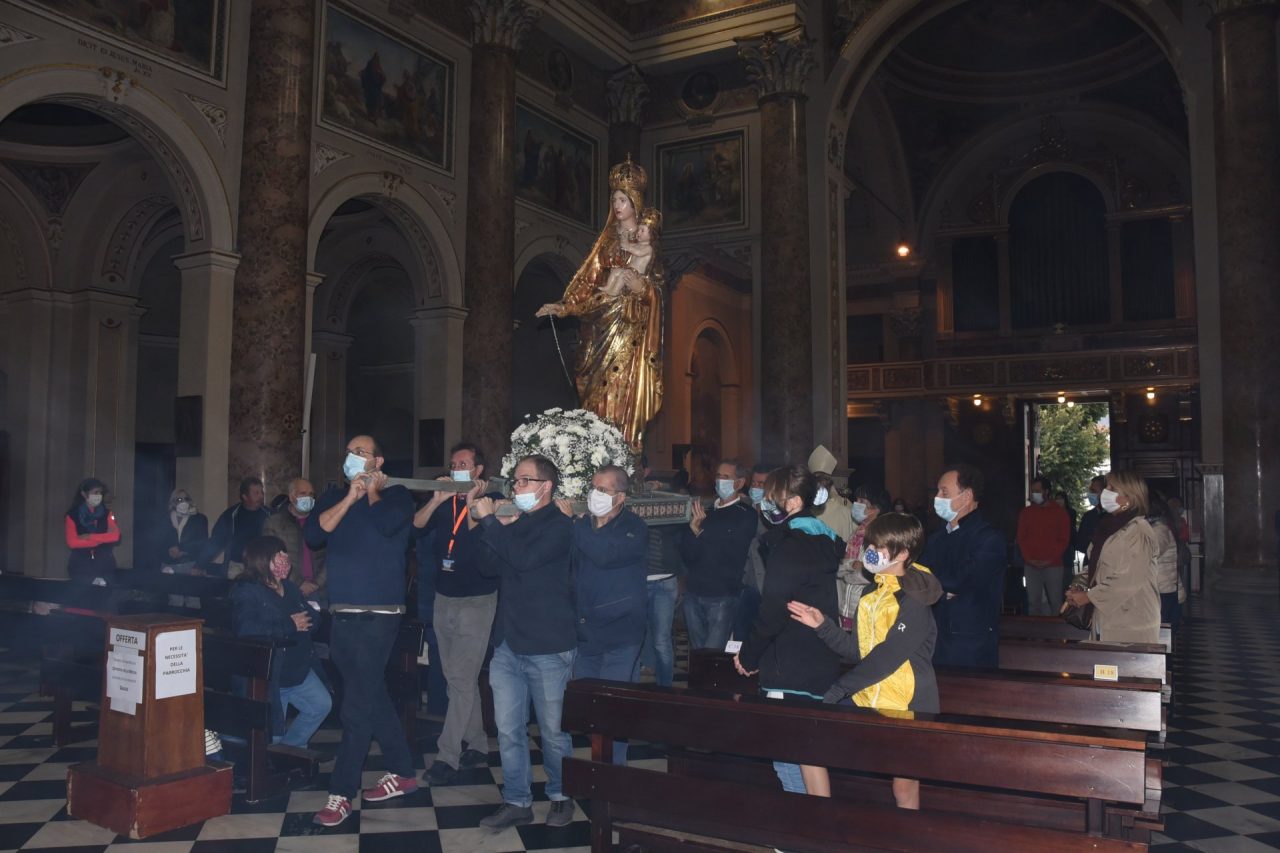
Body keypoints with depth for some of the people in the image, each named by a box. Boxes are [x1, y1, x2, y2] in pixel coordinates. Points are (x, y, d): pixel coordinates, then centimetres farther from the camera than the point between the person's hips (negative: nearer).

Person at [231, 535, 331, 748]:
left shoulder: (290, 588, 11)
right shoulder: (246, 591, -13)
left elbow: (312, 620, 7)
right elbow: (245, 629, -31)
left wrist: (302, 623, -16)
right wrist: (289, 626, -24)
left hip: (300, 669, 7)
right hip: (269, 675, -7)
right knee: (272, 736, -3)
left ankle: (291, 748, 25)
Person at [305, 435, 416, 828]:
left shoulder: (395, 495, -1)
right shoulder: (335, 496, 12)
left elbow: (388, 524, -22)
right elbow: (312, 534, -3)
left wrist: (372, 492, -3)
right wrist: (350, 497, -9)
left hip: (377, 615, -6)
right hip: (341, 614, 6)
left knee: (358, 705, -4)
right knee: (372, 696, 15)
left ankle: (341, 792, 6)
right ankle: (401, 772, 29)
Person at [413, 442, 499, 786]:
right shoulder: (444, 502, 10)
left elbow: (483, 540, -18)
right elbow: (417, 527, -4)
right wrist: (437, 500, -17)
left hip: (477, 601, -6)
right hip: (443, 599, 6)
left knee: (461, 680, -7)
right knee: (459, 678, 12)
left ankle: (447, 756, -2)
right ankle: (477, 745, 24)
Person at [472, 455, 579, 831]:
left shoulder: (559, 526, -9)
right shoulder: (512, 522, 14)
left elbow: (524, 557, -24)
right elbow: (489, 566, 8)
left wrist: (488, 521, -17)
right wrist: (497, 525, -6)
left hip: (548, 648, -6)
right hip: (507, 645, 6)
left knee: (553, 730, 7)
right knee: (508, 730, 8)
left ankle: (561, 797, 25)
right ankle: (517, 803, 19)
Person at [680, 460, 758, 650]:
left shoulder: (746, 515, -3)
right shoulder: (706, 511, 11)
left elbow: (734, 557, -11)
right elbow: (686, 555, 4)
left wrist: (701, 531, -7)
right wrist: (693, 529, -13)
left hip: (722, 597, -5)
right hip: (693, 594, 5)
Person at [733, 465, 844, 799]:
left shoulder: (790, 546, -16)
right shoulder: (821, 539, 12)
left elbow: (772, 611, -18)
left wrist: (749, 655, -4)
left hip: (791, 671, -10)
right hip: (820, 663, 10)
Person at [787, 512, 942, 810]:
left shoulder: (913, 601, -16)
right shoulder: (873, 595, 11)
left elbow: (886, 657, -21)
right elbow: (857, 650, 9)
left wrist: (836, 691, -18)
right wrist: (822, 625, -6)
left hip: (905, 706, -8)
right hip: (866, 700, 8)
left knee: (904, 785, 3)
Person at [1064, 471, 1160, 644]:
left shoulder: (1139, 530, -11)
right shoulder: (1110, 527, 14)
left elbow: (1128, 580, -18)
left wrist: (1088, 596, -12)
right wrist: (1079, 590, 0)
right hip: (1107, 617, 7)